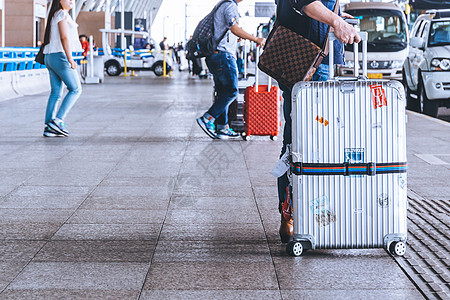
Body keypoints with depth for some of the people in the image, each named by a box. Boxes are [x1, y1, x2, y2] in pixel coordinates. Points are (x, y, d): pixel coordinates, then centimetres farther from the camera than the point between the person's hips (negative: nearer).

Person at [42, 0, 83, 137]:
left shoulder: (54, 16, 19)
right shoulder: (62, 14, -10)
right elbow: (64, 37, -18)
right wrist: (70, 59, -24)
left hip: (50, 58, 9)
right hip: (60, 56, -9)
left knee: (56, 92, 8)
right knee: (75, 89, -3)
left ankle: (49, 127, 4)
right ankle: (58, 121, -10)